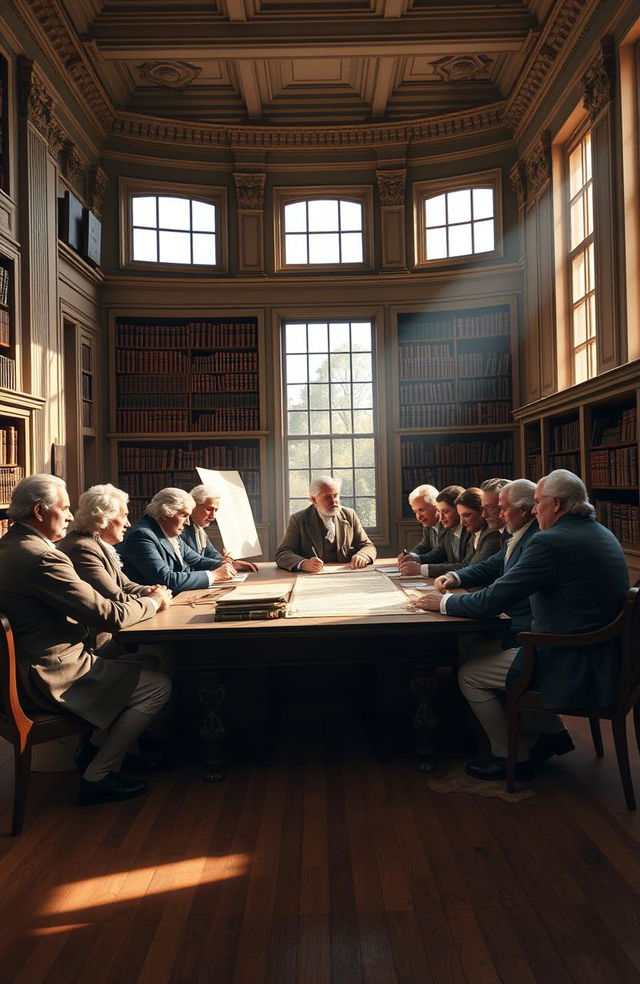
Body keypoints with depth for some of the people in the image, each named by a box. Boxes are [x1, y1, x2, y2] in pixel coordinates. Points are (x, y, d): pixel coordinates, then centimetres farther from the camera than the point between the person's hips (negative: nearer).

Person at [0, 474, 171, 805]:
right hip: (52, 675, -10)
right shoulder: (42, 558, -26)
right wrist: (153, 602, -5)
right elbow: (108, 616, -23)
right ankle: (97, 777, 6)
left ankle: (95, 748, 28)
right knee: (159, 685, -3)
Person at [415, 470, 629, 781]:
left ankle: (512, 758, 17)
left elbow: (492, 601, -20)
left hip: (570, 668, -10)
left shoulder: (550, 542, -22)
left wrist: (443, 602, -4)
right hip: (604, 658, 10)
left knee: (469, 674, 3)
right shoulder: (603, 535, 8)